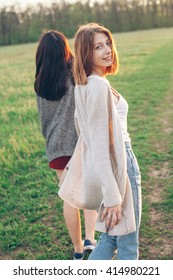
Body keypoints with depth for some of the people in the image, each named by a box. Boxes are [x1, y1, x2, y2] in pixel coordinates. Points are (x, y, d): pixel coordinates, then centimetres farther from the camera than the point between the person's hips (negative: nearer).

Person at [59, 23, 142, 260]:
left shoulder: (83, 85, 9)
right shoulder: (99, 86, -20)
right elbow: (100, 145, -24)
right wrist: (113, 196, -23)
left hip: (104, 167, 9)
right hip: (116, 166, -9)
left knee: (110, 237, 21)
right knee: (128, 244, 8)